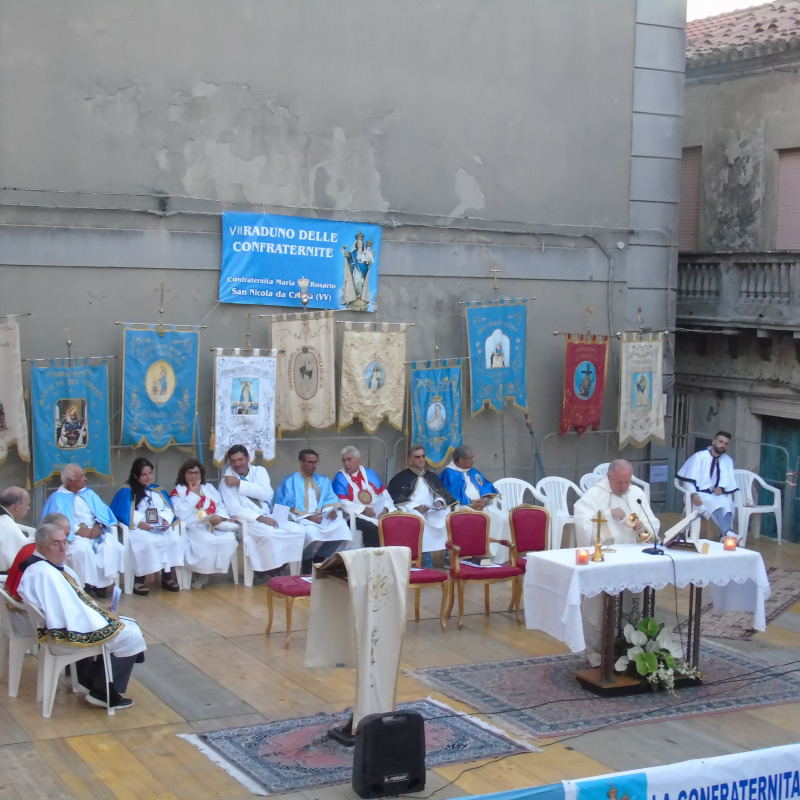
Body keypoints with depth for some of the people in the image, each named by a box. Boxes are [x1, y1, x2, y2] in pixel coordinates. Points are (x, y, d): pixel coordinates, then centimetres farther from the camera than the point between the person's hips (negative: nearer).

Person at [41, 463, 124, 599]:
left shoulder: (89, 493, 18)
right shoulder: (58, 498, 2)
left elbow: (103, 512, 9)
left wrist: (98, 526, -12)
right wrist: (77, 530, -20)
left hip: (96, 533, 5)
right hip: (74, 536, -5)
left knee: (115, 548, -23)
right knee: (82, 550, -37)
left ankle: (102, 583, -14)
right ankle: (87, 584, -24)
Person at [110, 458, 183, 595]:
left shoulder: (159, 491, 25)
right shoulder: (126, 492, 10)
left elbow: (168, 509, 13)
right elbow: (124, 512, -4)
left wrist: (166, 520, -9)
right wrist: (139, 522, -19)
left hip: (162, 528, 4)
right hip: (138, 528, -4)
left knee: (174, 539, -28)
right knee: (148, 542, -37)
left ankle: (168, 576, -22)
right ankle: (139, 580, -31)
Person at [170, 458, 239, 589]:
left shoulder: (209, 488, 25)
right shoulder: (178, 491, 10)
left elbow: (221, 505, 14)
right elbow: (182, 512, -8)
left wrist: (219, 516, -8)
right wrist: (194, 493, -3)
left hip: (217, 524, 4)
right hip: (194, 527, -4)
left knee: (229, 539, -28)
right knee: (207, 541, -38)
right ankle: (202, 572, -15)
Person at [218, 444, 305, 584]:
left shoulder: (260, 471, 9)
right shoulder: (227, 480, -2)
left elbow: (267, 494, -8)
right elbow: (234, 509, -13)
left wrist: (240, 483, -13)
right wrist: (260, 518, -23)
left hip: (268, 516, 5)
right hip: (246, 520, -5)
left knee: (296, 530, -18)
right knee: (269, 534, -34)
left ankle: (279, 568, -5)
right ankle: (262, 572, -13)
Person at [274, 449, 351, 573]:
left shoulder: (323, 481, 19)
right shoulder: (289, 482, 2)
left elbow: (330, 499, 10)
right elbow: (290, 507, -7)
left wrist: (331, 510, -13)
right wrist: (308, 516, -18)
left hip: (321, 517, 5)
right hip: (300, 519, -5)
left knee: (342, 526, -24)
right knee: (311, 531, -38)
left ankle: (320, 558, -8)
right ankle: (306, 561, -11)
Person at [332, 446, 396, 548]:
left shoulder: (370, 474, 15)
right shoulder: (340, 478, 3)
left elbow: (384, 495, 14)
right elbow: (343, 504, -8)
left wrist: (385, 509, -6)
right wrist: (363, 510, -14)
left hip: (379, 513, 4)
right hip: (357, 516, -4)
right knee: (371, 528, -34)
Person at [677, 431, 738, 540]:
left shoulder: (728, 460, 12)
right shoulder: (699, 457, -1)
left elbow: (727, 480, 10)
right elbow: (688, 478, -5)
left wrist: (721, 488, -13)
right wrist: (694, 494, -21)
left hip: (717, 494, 4)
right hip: (700, 494, -4)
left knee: (728, 504, -32)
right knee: (714, 504, -37)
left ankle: (724, 536, -46)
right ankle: (728, 532, -56)